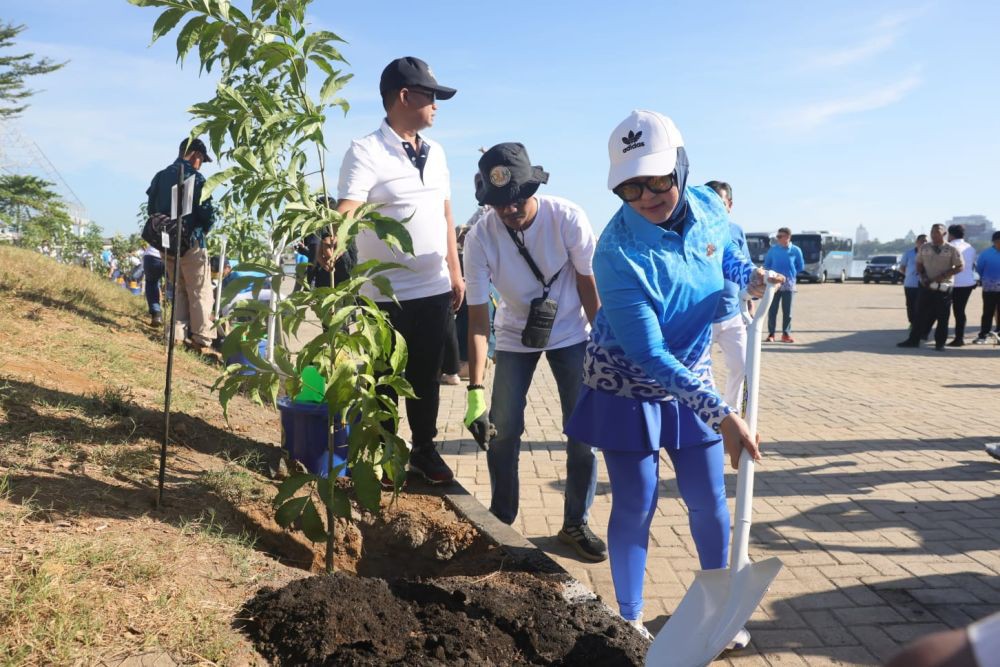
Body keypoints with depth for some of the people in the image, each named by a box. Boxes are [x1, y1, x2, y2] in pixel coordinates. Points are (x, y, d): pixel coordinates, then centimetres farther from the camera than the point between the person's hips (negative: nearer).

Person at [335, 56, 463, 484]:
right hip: (387, 293, -6)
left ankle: (424, 449, 32)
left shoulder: (435, 152, 11)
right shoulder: (366, 151, -11)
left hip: (434, 288, 6)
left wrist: (456, 274, 15)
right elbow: (347, 210, -23)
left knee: (426, 375, 16)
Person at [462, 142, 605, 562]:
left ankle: (576, 523, 18)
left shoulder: (568, 219, -25)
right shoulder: (479, 239, -23)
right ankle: (501, 520, 20)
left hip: (571, 334, 0)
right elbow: (477, 318, -22)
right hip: (515, 337, 1)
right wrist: (475, 390, -28)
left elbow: (589, 284, -12)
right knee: (502, 431, -1)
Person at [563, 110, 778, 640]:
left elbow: (725, 251, 16)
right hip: (627, 389, -5)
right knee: (635, 506, 2)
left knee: (708, 500, 10)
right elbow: (650, 356, -30)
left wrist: (749, 273, -5)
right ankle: (630, 619, 22)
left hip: (690, 378, 5)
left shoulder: (708, 207, -11)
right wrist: (721, 413, -34)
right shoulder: (618, 253, -28)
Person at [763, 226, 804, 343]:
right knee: (772, 310, -1)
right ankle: (771, 334, 5)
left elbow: (801, 266, 11)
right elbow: (766, 265, 12)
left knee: (787, 311, 4)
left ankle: (786, 334, 12)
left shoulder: (795, 250, 0)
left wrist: (791, 274, 5)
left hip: (789, 284, 0)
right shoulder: (773, 249, 1)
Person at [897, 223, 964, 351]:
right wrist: (923, 276, -5)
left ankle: (940, 343, 11)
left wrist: (943, 276, -17)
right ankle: (913, 340, 8)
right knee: (921, 314, 4)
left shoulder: (952, 249, -5)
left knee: (942, 317, 3)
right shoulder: (924, 248, 5)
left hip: (944, 287, -3)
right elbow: (919, 264, 13)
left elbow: (960, 267, -5)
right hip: (927, 286, 3)